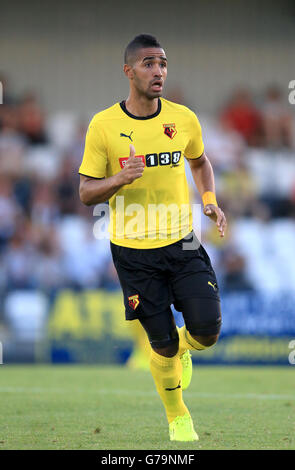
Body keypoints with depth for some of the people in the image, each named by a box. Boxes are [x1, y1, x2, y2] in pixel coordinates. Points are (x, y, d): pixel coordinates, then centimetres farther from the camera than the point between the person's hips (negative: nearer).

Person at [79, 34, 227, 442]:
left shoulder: (184, 119, -1)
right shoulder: (104, 126, -9)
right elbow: (86, 193, -4)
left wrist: (210, 201, 4)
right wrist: (119, 180, -23)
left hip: (183, 244, 2)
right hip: (133, 252, -2)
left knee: (208, 329, -10)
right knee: (163, 344, 2)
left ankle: (183, 347, 28)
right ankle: (177, 416, 28)